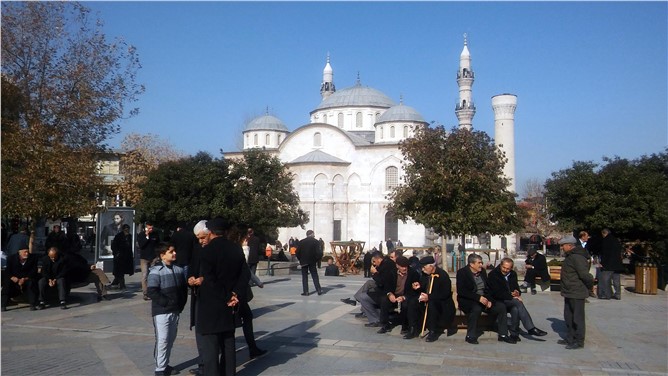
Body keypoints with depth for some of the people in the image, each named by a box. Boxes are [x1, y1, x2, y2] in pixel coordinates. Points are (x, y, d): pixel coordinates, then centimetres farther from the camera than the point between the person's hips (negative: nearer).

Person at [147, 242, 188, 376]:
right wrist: (167, 302, -18)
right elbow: (151, 292, -19)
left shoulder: (178, 269, 6)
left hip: (175, 311, 6)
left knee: (171, 339, 14)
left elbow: (184, 288, 14)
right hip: (161, 311, -6)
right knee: (162, 340, -4)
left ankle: (165, 365, 28)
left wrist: (181, 303, 5)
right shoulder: (156, 271, -13)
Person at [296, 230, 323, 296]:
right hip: (312, 261, 0)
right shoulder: (316, 242, -3)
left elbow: (298, 252, -1)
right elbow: (318, 252, -10)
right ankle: (318, 290, 6)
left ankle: (305, 291, 1)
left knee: (304, 276, 5)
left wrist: (300, 259, 10)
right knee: (315, 276, 8)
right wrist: (318, 258, 7)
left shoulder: (301, 242, 1)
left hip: (303, 261, 0)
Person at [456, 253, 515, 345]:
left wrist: (489, 299, -10)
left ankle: (503, 335, -1)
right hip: (467, 301, -6)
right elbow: (461, 291, -20)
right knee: (477, 308, -37)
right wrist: (478, 297, -26)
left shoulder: (482, 271, 8)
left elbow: (487, 288, 11)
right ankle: (470, 336, -23)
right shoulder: (462, 272, -10)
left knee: (501, 306, -12)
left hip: (483, 299, 6)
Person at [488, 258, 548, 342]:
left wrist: (517, 293, -6)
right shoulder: (493, 275, -9)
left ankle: (514, 334, -20)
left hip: (511, 300, 6)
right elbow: (496, 293, -16)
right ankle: (531, 328, -30)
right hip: (498, 302, -5)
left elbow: (516, 288, 20)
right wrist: (512, 297, -19)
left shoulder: (513, 274, 12)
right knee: (518, 303, -30)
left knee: (515, 309, -31)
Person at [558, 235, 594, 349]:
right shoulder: (570, 256, 13)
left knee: (577, 317, -1)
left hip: (577, 293, -11)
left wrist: (590, 285, -10)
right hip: (569, 293, 11)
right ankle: (570, 339, 29)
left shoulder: (577, 257, -22)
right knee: (568, 316, 18)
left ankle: (579, 341, 8)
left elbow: (584, 274, -25)